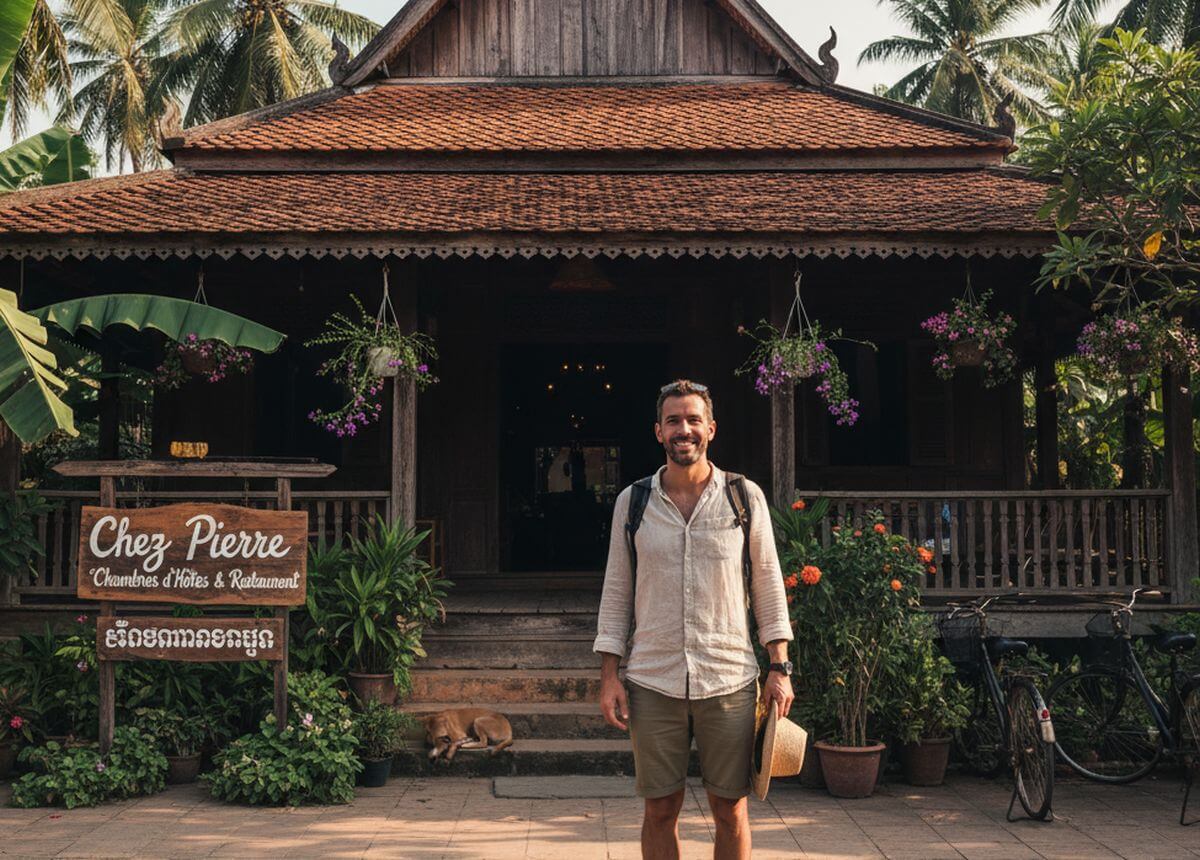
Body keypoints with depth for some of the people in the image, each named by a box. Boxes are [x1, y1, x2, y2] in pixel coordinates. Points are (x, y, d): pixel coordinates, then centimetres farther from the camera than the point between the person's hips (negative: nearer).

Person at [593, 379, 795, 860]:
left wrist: (779, 667, 1)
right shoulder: (632, 502, 5)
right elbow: (616, 592, 7)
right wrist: (608, 676, 1)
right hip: (652, 683, 1)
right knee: (660, 809, 7)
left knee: (731, 810, 6)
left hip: (729, 680, 0)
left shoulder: (746, 497, 3)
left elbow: (768, 586, 6)